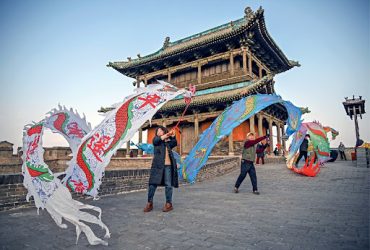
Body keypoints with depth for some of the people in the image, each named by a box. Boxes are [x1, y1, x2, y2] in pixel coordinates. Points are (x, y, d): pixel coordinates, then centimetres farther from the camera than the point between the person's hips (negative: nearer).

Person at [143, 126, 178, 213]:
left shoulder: (169, 142, 16)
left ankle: (169, 204, 13)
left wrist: (173, 136, -19)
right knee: (152, 184, -1)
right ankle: (149, 203, 11)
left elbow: (174, 144, -5)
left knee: (168, 185, 1)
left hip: (168, 165, 1)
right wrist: (166, 135, -11)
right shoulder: (156, 139, 14)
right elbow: (156, 140, -10)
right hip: (158, 165, -1)